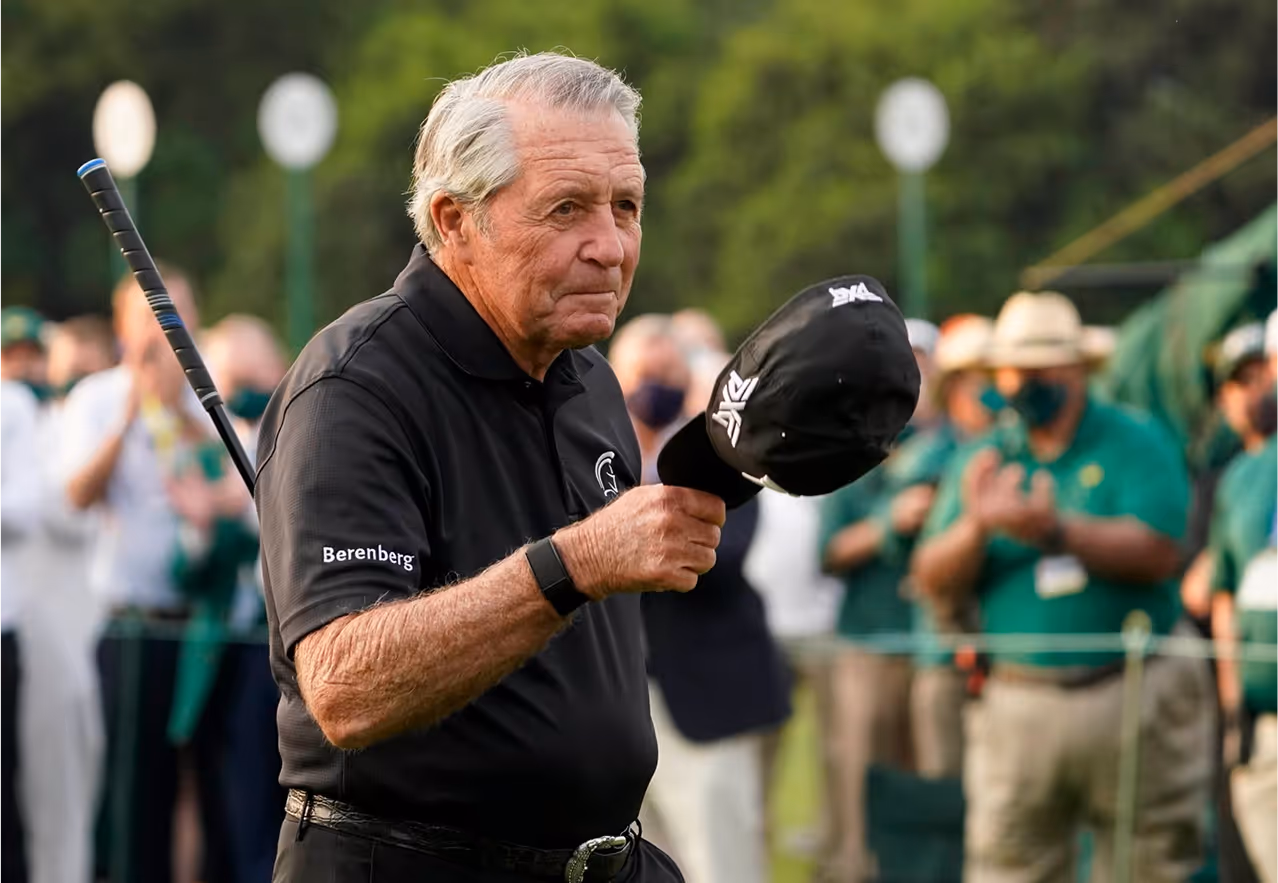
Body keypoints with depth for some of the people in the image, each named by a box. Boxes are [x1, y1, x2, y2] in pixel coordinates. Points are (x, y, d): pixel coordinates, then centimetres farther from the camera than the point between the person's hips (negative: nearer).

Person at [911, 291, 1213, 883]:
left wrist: (1057, 531, -23)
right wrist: (976, 527, -15)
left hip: (1132, 699, -2)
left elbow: (1158, 554, -13)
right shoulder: (982, 460, 11)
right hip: (1019, 701, 2)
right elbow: (933, 581, 5)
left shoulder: (1135, 441, 1)